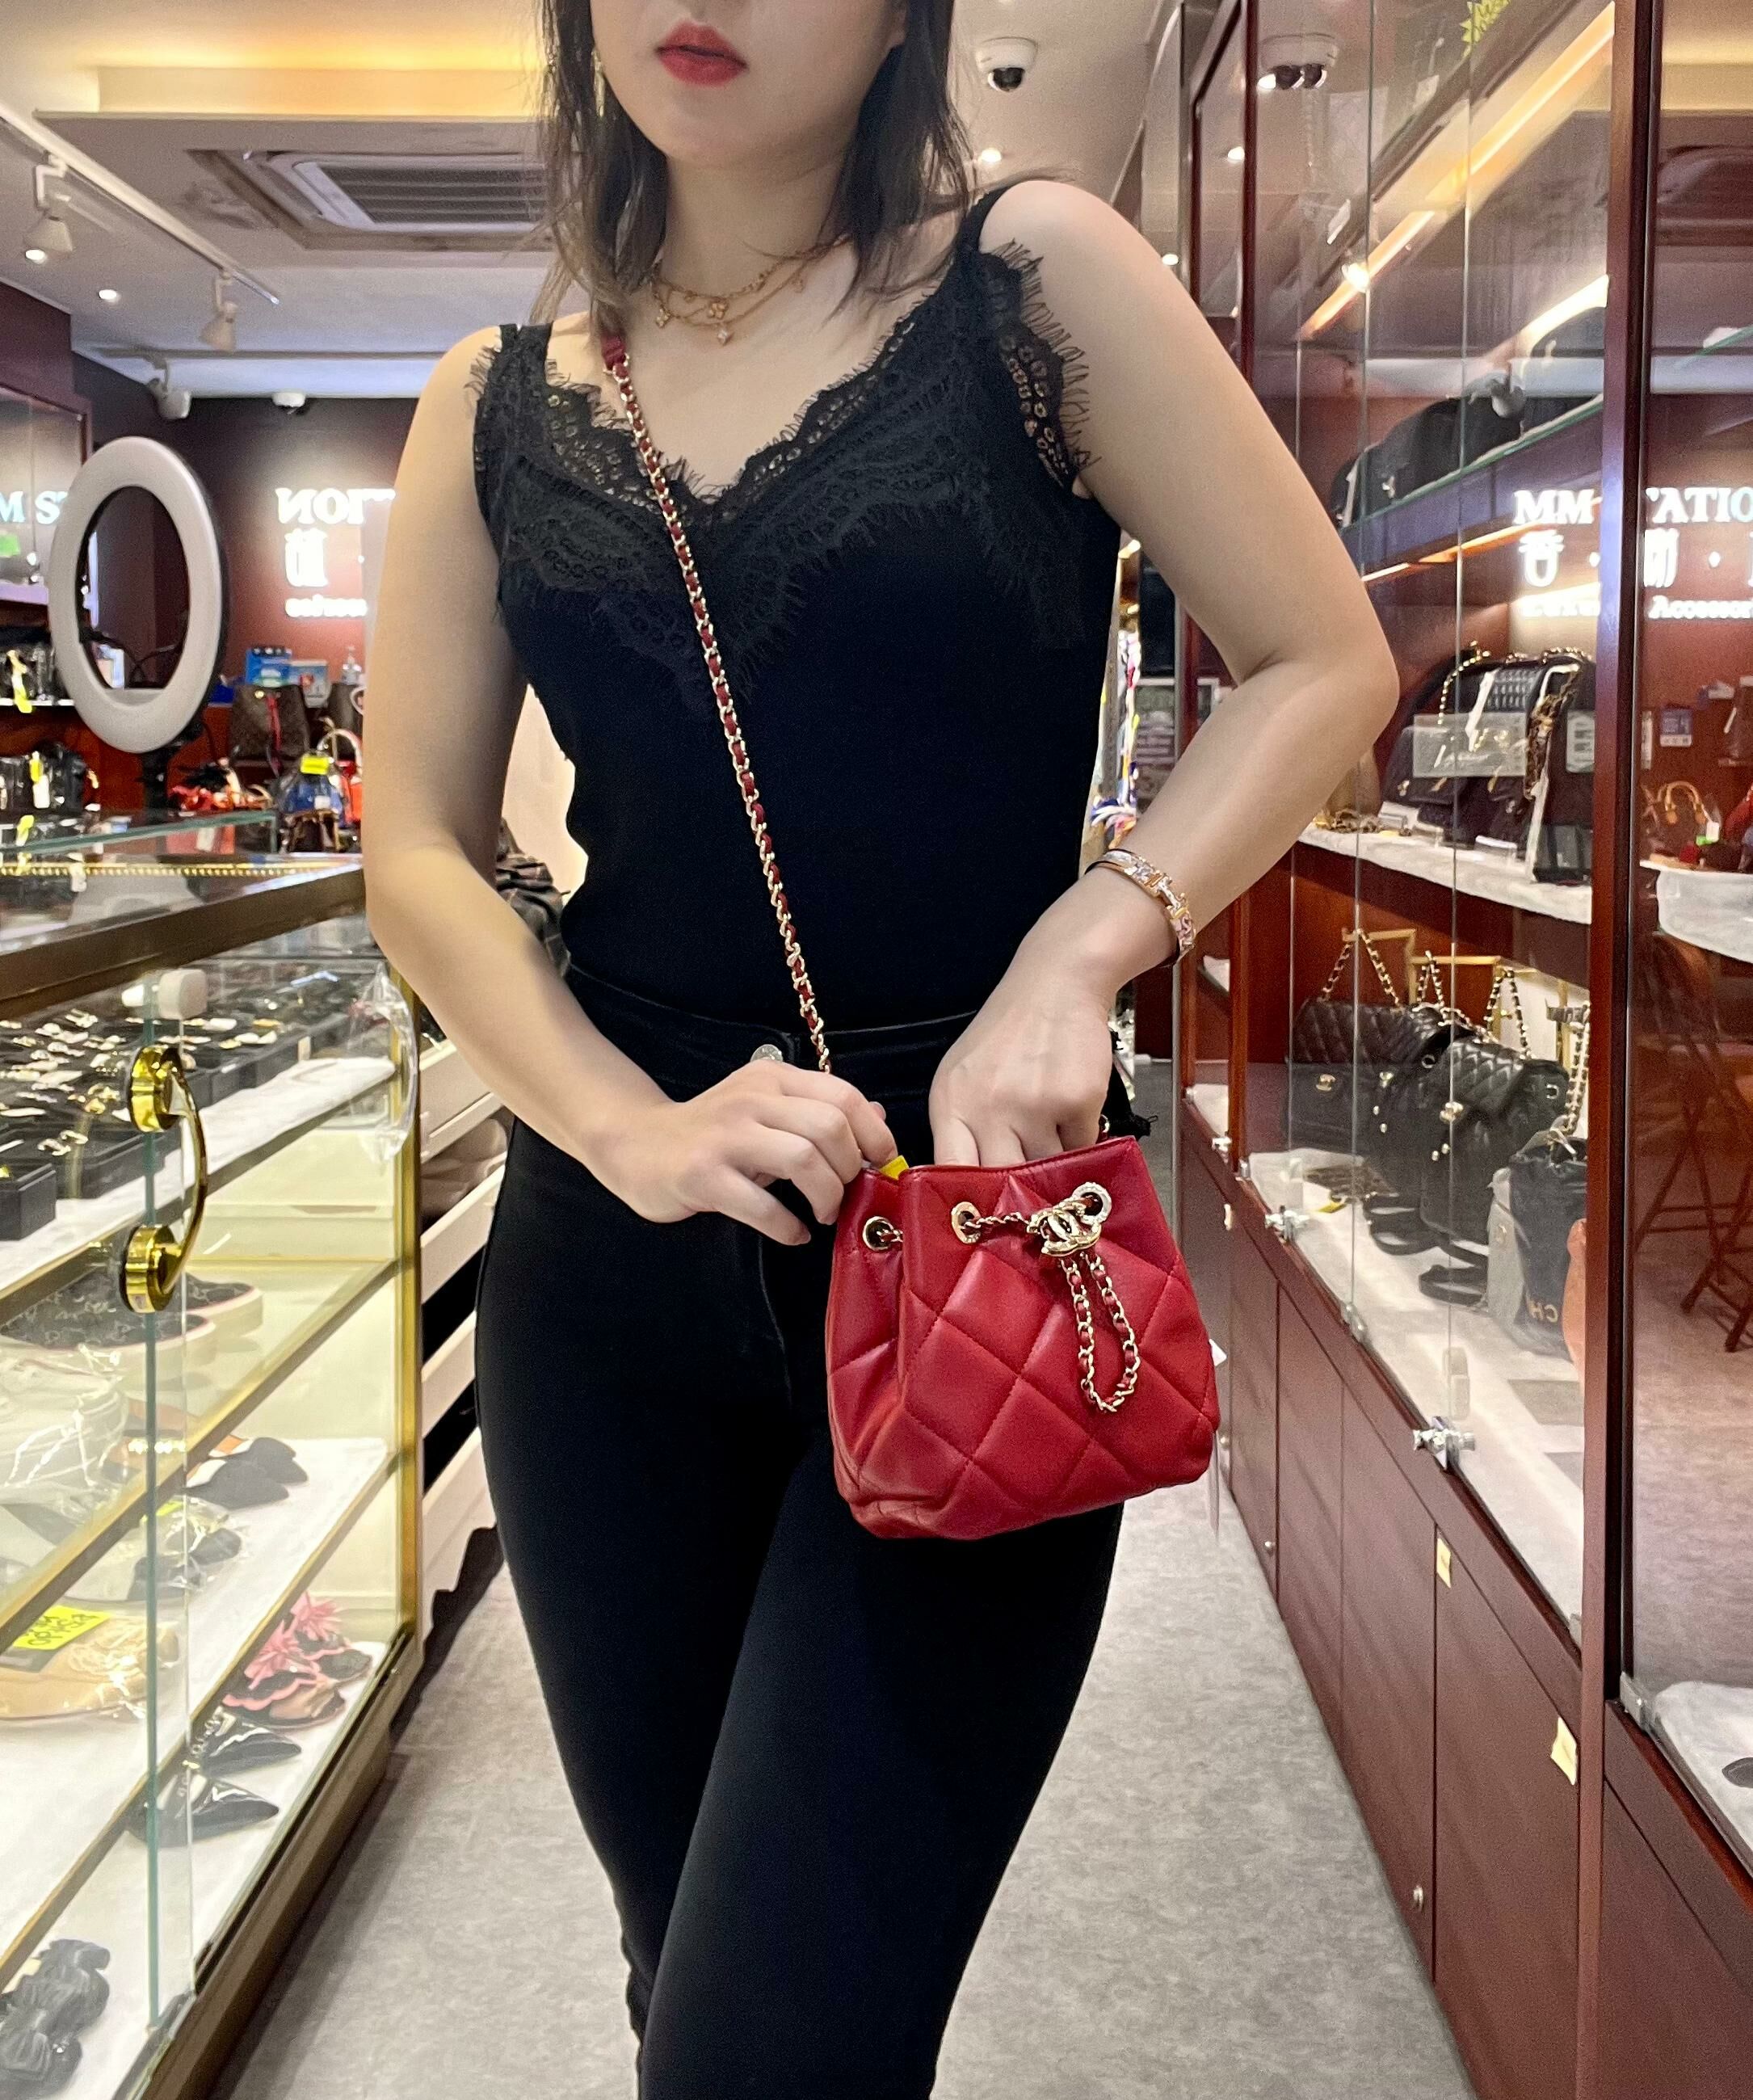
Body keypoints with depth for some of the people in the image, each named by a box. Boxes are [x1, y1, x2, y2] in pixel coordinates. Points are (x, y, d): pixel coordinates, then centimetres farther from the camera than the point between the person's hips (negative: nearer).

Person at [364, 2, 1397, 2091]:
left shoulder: (1029, 280, -1)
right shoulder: (498, 403, 7)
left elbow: (1322, 664, -1)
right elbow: (417, 850, 4)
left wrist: (1072, 958, -15)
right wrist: (635, 1130, -12)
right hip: (614, 1252, 4)